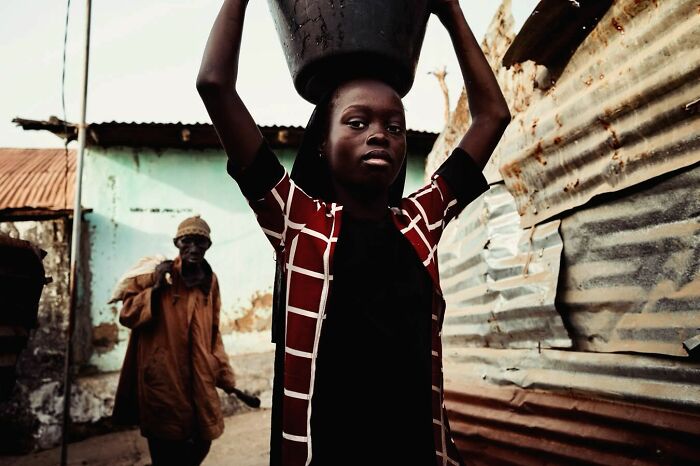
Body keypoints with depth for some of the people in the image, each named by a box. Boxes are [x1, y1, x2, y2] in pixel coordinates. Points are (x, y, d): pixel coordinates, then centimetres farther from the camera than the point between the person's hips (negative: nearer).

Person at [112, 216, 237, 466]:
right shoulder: (157, 273, -4)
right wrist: (155, 289, -17)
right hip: (163, 380, -4)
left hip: (199, 382, 5)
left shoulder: (210, 280, 8)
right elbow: (126, 314, -4)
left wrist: (224, 373, 13)